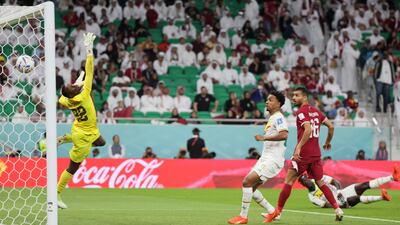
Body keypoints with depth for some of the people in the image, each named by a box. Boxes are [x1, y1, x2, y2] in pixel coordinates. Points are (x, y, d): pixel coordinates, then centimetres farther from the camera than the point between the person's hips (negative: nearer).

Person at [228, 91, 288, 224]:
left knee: (247, 182, -17)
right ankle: (272, 211, 16)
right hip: (265, 158, 10)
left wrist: (264, 138, -27)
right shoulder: (272, 118, 18)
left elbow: (284, 134, -29)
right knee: (250, 187, 8)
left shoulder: (278, 117, -12)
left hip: (273, 159, -10)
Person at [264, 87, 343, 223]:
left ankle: (277, 212, 2)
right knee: (320, 182, 15)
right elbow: (331, 127, 13)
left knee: (289, 181, 0)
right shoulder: (316, 111, 12)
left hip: (303, 154, -7)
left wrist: (298, 147, -28)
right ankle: (337, 210, 6)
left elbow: (308, 129, -25)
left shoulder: (301, 112, -10)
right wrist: (327, 142, 28)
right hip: (316, 154, 7)